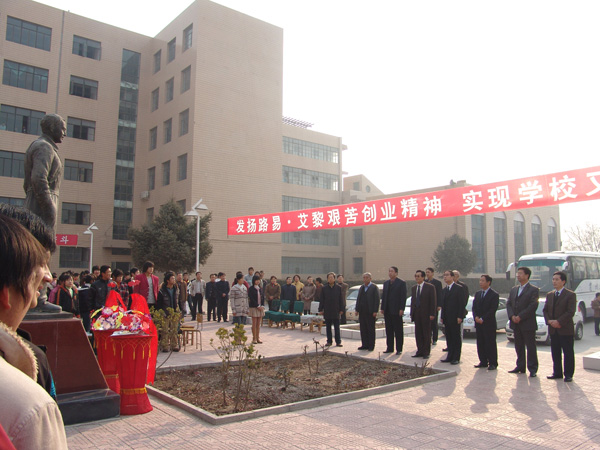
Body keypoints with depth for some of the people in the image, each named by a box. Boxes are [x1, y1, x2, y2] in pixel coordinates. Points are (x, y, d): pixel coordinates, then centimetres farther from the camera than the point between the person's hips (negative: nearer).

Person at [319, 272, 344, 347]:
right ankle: (329, 341, 17)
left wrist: (341, 309, 1)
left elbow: (340, 300, 5)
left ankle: (338, 342, 6)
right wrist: (320, 310, 0)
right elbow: (321, 300, 5)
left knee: (337, 327, 1)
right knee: (328, 327, 8)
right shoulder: (324, 288, 3)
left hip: (336, 311, -1)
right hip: (327, 311, 1)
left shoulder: (338, 288, 3)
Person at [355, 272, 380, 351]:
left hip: (370, 312, -6)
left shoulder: (374, 287, -5)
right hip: (362, 312, 6)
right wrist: (357, 309, 9)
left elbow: (377, 300, -10)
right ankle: (364, 345, 15)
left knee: (371, 329, 1)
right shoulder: (361, 288, 15)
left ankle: (371, 346, 7)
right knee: (363, 329, 8)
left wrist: (375, 311, -15)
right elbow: (358, 299, 17)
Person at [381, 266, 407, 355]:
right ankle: (390, 348, 17)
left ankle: (399, 349, 6)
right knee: (389, 330, 10)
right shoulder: (386, 283, 14)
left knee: (398, 331, 0)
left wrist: (401, 309, -15)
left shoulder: (401, 283, -4)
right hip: (387, 311, 6)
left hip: (396, 311, -6)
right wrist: (382, 308, 9)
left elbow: (403, 297, -9)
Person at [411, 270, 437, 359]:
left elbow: (433, 301, -7)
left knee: (426, 334, 2)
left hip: (426, 314, -5)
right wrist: (412, 313, 10)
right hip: (416, 314, 5)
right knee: (418, 333, 8)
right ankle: (420, 351, 16)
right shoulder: (414, 288, 13)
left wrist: (432, 314, -13)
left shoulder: (430, 287, -5)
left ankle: (426, 352, 9)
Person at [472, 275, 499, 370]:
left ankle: (492, 363, 6)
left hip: (489, 324, -6)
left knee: (490, 344, -2)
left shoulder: (494, 295, -6)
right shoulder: (477, 293, 14)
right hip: (478, 323, 6)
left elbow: (493, 309, -12)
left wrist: (482, 319, -16)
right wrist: (476, 317, -4)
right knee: (480, 344, 8)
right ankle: (483, 362, 17)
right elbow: (474, 307, 13)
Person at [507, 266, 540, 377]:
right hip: (516, 323, 6)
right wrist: (512, 316, -6)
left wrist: (520, 317, -17)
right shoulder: (513, 289, 15)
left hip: (528, 323, -6)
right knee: (519, 346, 12)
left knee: (531, 347, 0)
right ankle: (520, 367, 21)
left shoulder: (534, 290, -5)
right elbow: (508, 304, 11)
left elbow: (533, 306, -14)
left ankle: (533, 369, 6)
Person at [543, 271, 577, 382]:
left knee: (568, 353, 2)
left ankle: (568, 375, 10)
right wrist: (549, 321, -6)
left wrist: (559, 322, -19)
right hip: (553, 329, 6)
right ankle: (557, 372, 19)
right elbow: (545, 310, 11)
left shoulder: (571, 295, -6)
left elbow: (570, 312, -14)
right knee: (555, 352, 10)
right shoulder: (549, 295, 13)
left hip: (566, 329, -6)